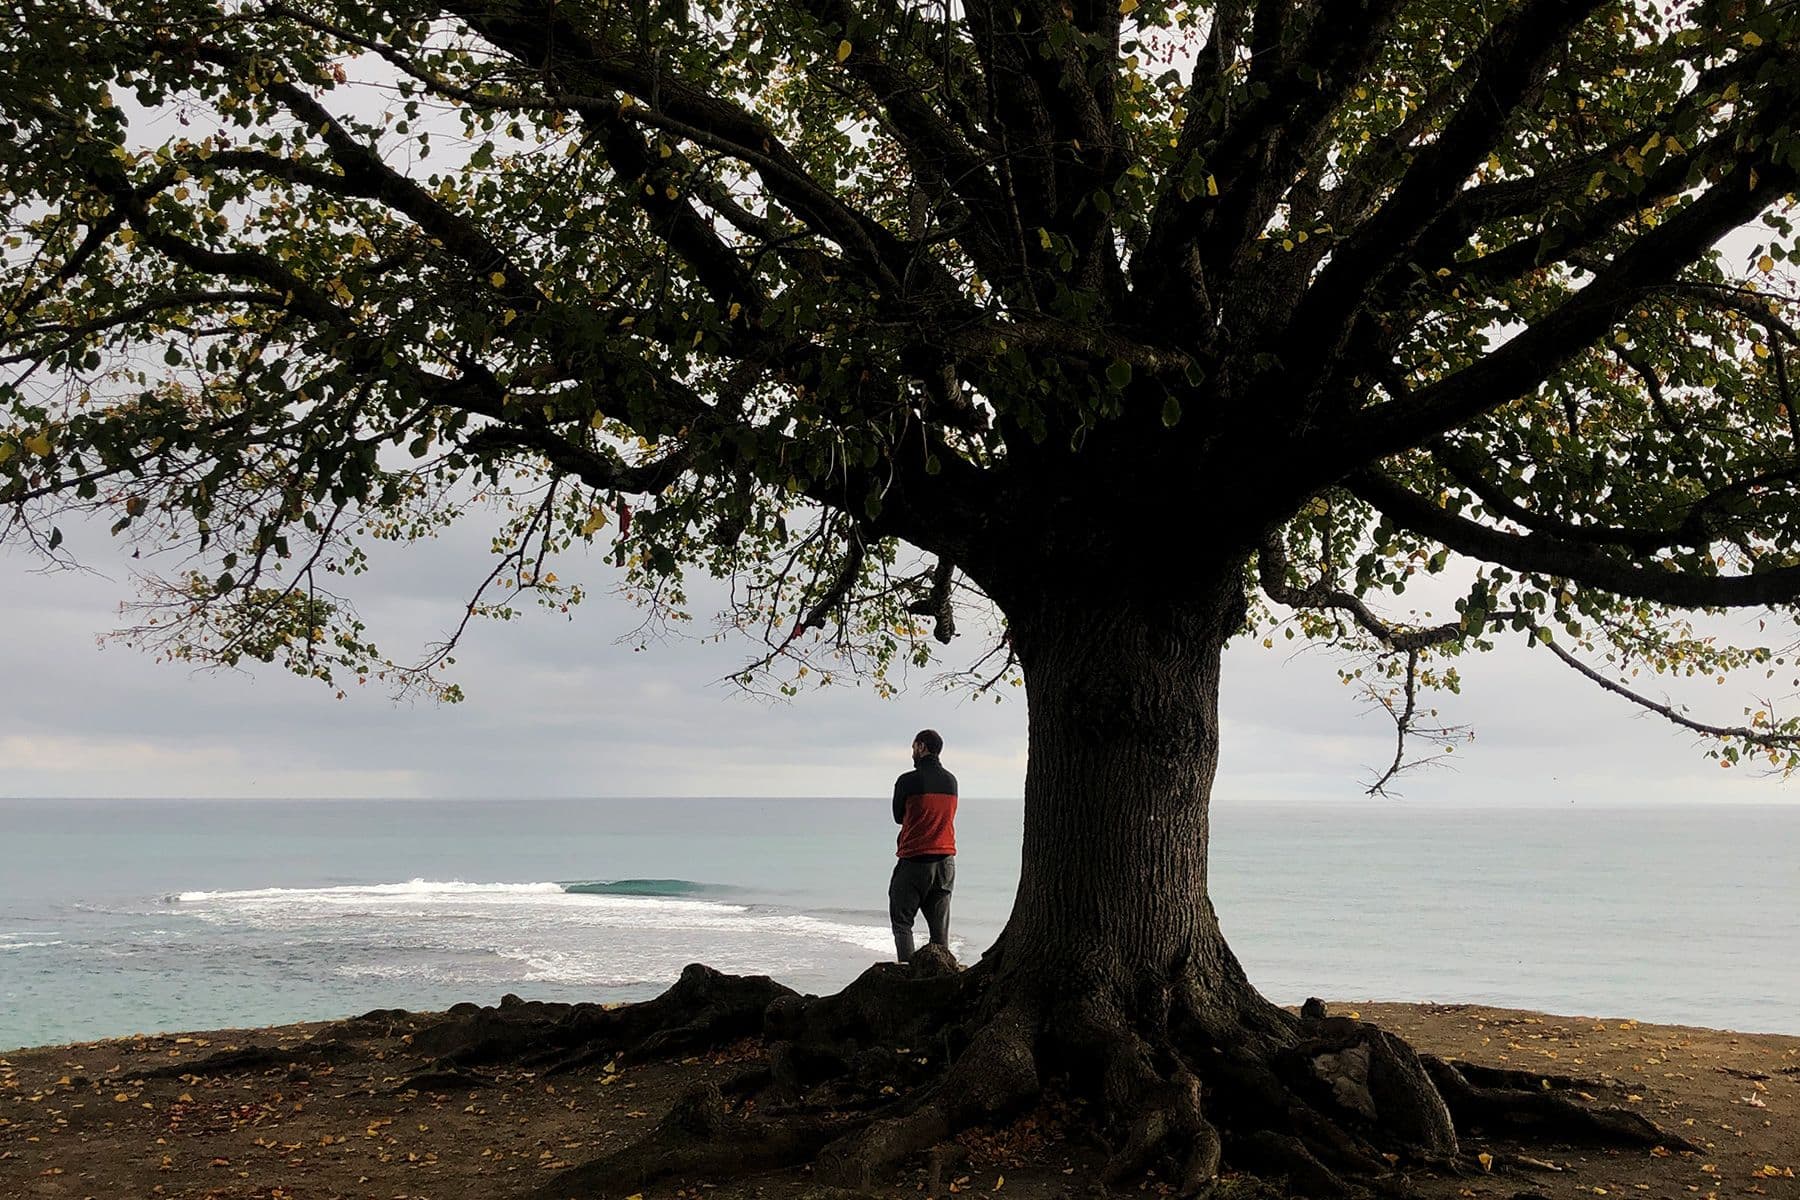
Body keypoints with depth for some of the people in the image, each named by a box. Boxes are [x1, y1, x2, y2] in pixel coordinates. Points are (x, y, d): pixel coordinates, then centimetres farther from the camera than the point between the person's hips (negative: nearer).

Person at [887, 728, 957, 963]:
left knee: (902, 921, 2)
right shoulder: (951, 781, 7)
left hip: (914, 859, -5)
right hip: (946, 858, 5)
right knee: (939, 925, 10)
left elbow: (898, 817, 3)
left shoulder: (908, 781, -10)